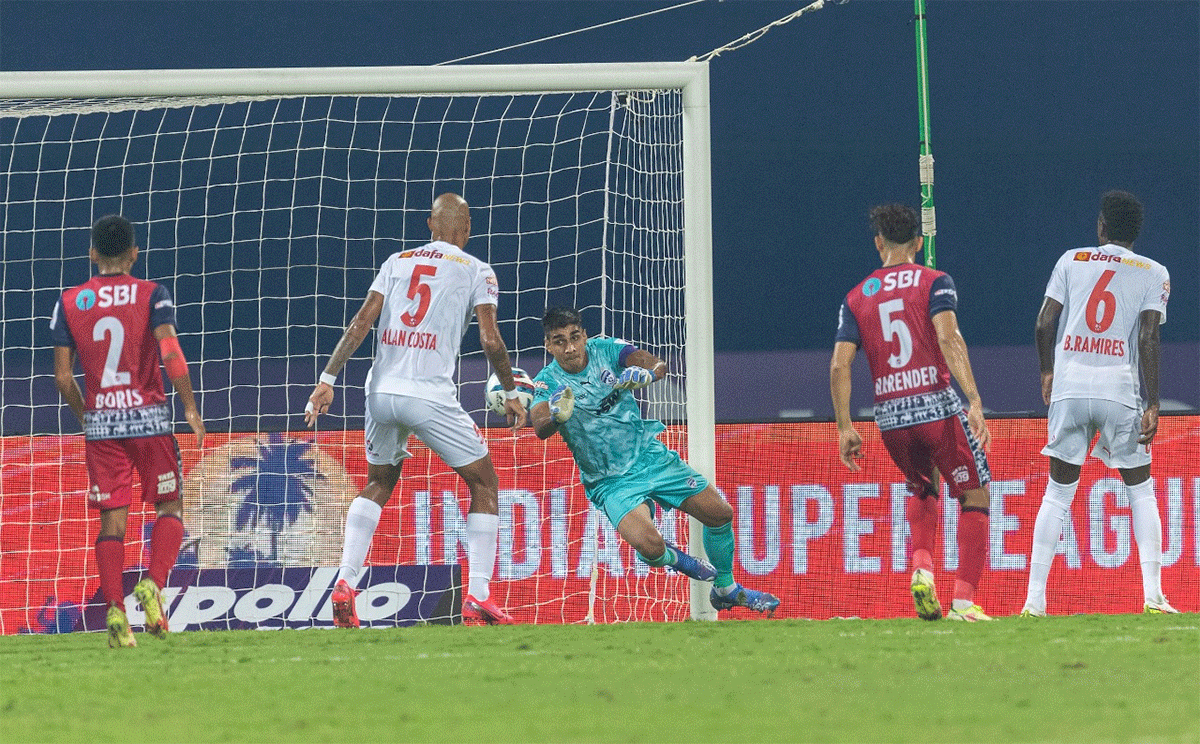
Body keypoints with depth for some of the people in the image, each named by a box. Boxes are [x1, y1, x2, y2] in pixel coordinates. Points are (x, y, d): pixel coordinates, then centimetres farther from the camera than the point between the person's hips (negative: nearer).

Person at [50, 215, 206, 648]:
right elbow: (170, 353, -15)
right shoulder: (151, 295, -3)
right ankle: (153, 584, -11)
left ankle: (114, 608, -10)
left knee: (112, 519, 4)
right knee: (169, 506, 12)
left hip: (100, 422, 2)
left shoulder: (69, 302, 4)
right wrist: (190, 408, -6)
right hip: (148, 416, -2)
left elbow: (62, 376, 3)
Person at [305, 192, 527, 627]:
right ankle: (478, 598, 0)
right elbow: (490, 340, -4)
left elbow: (361, 323, 5)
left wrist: (328, 379, 5)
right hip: (430, 396, -4)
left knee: (378, 485, 25)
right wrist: (510, 392, 9)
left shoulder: (397, 262, 14)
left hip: (381, 392, 4)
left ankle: (345, 585, 10)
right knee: (484, 484, 11)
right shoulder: (476, 272, 5)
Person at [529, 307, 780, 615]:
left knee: (720, 513, 1)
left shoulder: (606, 350, -7)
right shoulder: (547, 383, -13)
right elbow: (540, 429, -32)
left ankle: (726, 589, 27)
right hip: (612, 481, -3)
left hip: (650, 455, 3)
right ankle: (672, 557, 13)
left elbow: (658, 366, -21)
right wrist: (557, 415, -56)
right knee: (649, 546, -26)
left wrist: (645, 373, -45)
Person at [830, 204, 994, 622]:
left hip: (889, 417, 4)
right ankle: (964, 600, -5)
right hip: (937, 406, -4)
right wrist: (974, 400, -21)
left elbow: (839, 365, 4)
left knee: (922, 490, 30)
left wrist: (844, 428, 8)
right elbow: (948, 338, -14)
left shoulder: (856, 298, 12)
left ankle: (922, 568, 5)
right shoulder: (935, 283, 2)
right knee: (974, 496, 7)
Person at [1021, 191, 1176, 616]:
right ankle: (1153, 594, 0)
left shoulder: (1072, 261, 9)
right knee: (1141, 492, 11)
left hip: (1069, 389, 1)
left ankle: (1034, 599, 2)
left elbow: (1044, 323, 5)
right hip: (1120, 390, -1)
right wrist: (1152, 406, -5)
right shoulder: (1153, 273, 5)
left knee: (1058, 494, 8)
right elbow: (1149, 340, -5)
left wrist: (1047, 372, 21)